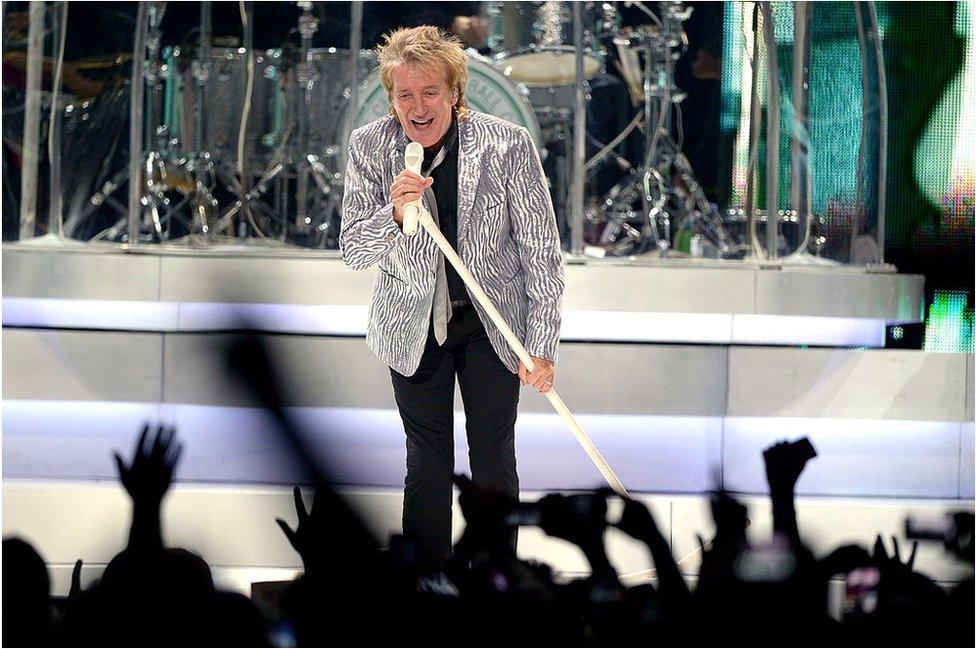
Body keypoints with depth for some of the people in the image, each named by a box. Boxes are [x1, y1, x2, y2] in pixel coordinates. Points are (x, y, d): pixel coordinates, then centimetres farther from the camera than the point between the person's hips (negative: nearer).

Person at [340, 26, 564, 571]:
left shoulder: (508, 146, -17)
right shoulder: (370, 147, -10)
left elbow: (542, 252, -11)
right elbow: (353, 251, -8)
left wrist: (542, 347, -12)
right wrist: (394, 213, -30)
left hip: (492, 323, -1)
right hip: (413, 328, 1)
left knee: (494, 460, 5)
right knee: (426, 464, 7)